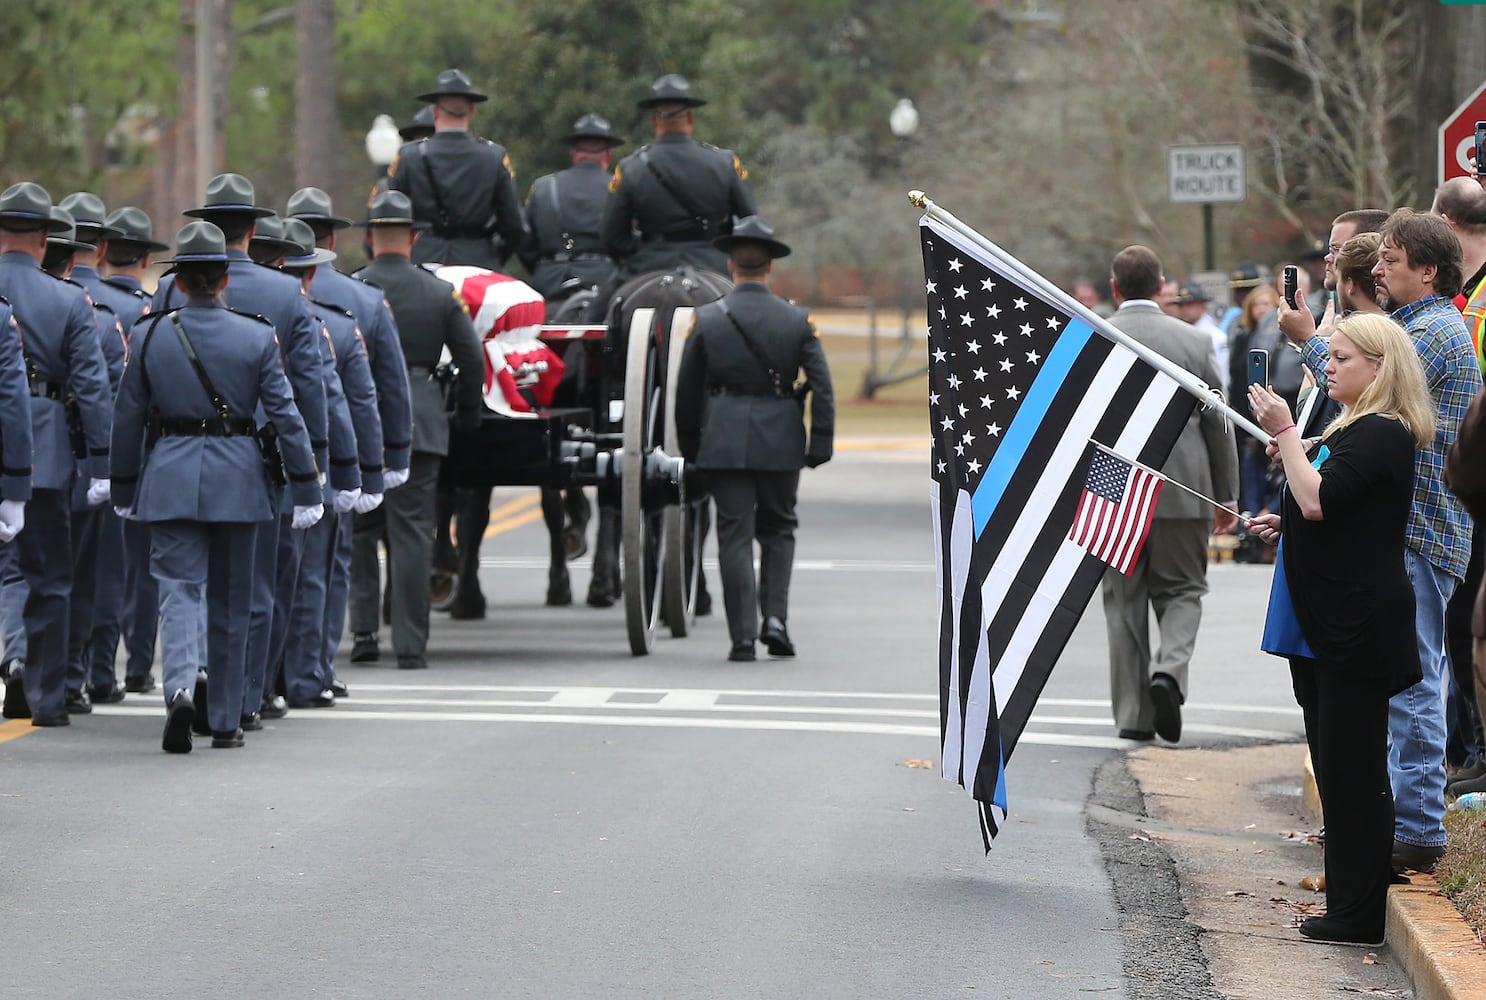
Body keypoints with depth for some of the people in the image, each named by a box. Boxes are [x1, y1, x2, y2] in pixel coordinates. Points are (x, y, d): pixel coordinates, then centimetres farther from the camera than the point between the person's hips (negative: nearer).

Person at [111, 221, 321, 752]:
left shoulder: (149, 335, -2)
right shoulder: (258, 337, -4)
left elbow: (127, 419, 3)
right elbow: (285, 414, -4)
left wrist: (124, 490, 14)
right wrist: (306, 489, 1)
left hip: (170, 478, 0)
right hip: (237, 478, 0)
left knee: (178, 589, -1)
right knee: (230, 600, 11)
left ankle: (180, 688, -27)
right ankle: (225, 721, 17)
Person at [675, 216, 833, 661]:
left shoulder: (706, 319, -2)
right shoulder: (798, 320, -2)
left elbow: (686, 392, 3)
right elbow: (822, 387, -5)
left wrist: (689, 445, 13)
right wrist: (821, 444, -1)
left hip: (725, 441, -1)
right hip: (781, 440, 1)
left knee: (735, 534, 2)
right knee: (778, 528, 18)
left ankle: (743, 637, -2)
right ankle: (775, 617, 3)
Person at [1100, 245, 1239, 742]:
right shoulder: (1193, 342, 1)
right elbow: (1218, 424, 5)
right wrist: (1226, 495, 13)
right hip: (1182, 492, 0)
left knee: (1125, 599, 8)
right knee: (1181, 590, 12)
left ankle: (1134, 713, 7)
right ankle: (1169, 672, -14)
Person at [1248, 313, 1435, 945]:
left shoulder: (1381, 436, -14)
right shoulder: (1359, 430, 19)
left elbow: (1319, 501, -25)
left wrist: (1284, 433, -17)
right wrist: (1283, 526, 14)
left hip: (1359, 627, -11)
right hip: (1329, 627, 11)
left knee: (1352, 771, -7)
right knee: (1341, 770, 13)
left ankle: (1358, 916, -4)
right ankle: (1349, 909, 18)